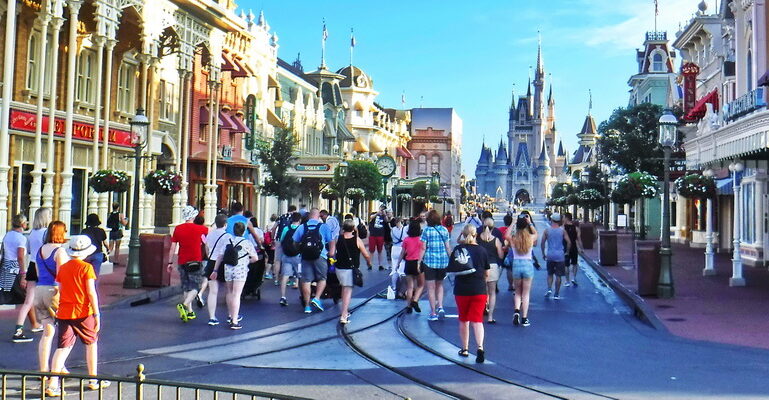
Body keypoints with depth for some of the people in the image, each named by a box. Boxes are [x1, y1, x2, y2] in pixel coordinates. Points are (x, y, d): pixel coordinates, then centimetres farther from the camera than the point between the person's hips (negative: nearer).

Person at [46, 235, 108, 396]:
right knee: (91, 343, 14)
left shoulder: (63, 268, 8)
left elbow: (60, 291, 14)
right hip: (83, 312, -4)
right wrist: (96, 314, -7)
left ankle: (53, 384, -7)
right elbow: (91, 293, -12)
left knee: (63, 347, 3)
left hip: (64, 312, 4)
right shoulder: (86, 267, -9)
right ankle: (93, 381, 23)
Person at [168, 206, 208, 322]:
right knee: (195, 287, -1)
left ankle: (189, 312, 20)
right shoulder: (199, 228, -6)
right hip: (196, 262, -4)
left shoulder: (178, 229, 1)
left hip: (182, 262, 4)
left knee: (186, 287, 15)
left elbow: (172, 247, 2)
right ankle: (184, 305, -23)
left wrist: (170, 262, 9)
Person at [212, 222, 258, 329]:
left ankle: (231, 316, 34)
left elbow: (220, 257, 5)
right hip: (240, 270, -4)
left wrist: (215, 270, 10)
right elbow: (255, 258, -4)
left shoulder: (228, 241, 7)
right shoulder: (247, 242, -3)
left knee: (230, 292, 21)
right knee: (236, 295, -5)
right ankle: (234, 321, -10)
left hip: (228, 269, 4)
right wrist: (247, 261, 16)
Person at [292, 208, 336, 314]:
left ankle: (307, 305, 7)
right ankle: (317, 298, -7)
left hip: (305, 257, 2)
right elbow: (332, 241, 2)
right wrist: (332, 252, 14)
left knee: (306, 280, 5)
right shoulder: (324, 226, 4)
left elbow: (294, 241, 9)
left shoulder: (302, 227, 9)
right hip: (320, 257, -2)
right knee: (322, 279, 11)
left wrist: (299, 250, 23)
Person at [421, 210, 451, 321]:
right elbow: (447, 247, 5)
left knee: (431, 287, 4)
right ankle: (440, 307, 4)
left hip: (429, 261, -3)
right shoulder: (444, 230, 4)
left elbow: (423, 248, -7)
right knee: (440, 284, 21)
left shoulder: (426, 230, -5)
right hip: (443, 261, 3)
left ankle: (433, 313, 6)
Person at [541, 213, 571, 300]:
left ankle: (549, 289, -1)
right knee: (558, 276, 6)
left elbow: (542, 243, -2)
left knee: (550, 274, 17)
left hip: (550, 256, 1)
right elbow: (569, 242, -5)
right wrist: (566, 252, 8)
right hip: (560, 256, -1)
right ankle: (556, 294, 8)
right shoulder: (562, 231, -2)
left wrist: (544, 254, 8)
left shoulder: (547, 230, -1)